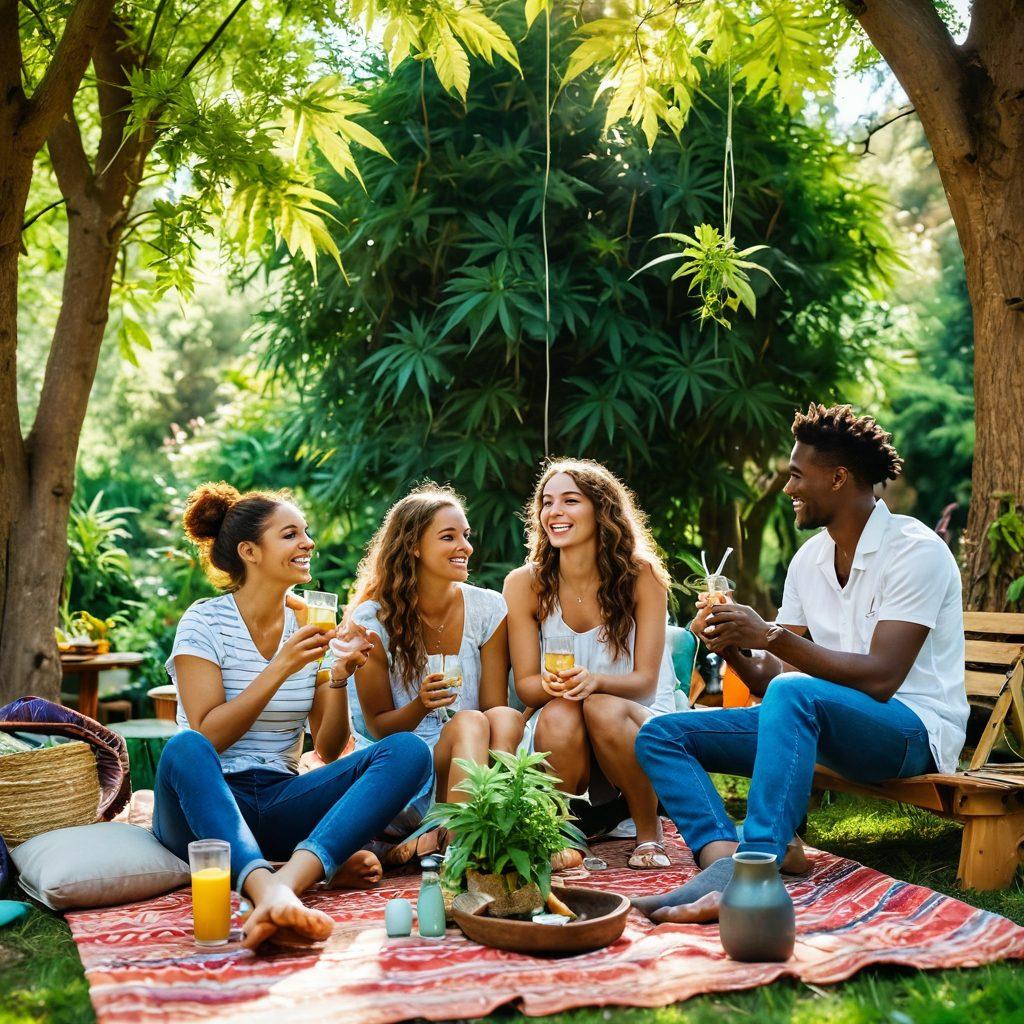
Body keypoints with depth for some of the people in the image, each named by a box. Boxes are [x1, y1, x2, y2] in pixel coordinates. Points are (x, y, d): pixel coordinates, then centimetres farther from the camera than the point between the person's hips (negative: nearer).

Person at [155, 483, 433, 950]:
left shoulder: (309, 626, 11)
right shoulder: (205, 622, -1)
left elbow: (328, 750, 9)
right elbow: (207, 737, -11)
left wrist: (340, 675, -8)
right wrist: (281, 668, -17)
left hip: (279, 803, 4)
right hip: (207, 804, -4)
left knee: (409, 751, -21)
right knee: (183, 749, -38)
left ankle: (289, 876, -43)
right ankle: (266, 889, -58)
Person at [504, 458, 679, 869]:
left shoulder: (641, 575, -8)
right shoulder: (524, 584, -5)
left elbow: (645, 680, -11)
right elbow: (525, 683, -5)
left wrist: (593, 681, -33)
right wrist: (551, 685, -30)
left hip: (640, 724, 0)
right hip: (561, 739, 0)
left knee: (603, 709, -34)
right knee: (559, 714, -34)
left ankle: (649, 834, -11)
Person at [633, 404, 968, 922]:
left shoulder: (915, 550, -12)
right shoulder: (809, 559, 11)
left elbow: (880, 679, -22)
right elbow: (769, 679, 9)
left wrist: (773, 636, -25)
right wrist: (733, 647, -12)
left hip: (911, 729, -8)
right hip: (821, 724, 8)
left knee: (794, 695, -39)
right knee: (659, 736, -6)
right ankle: (725, 857, -34)